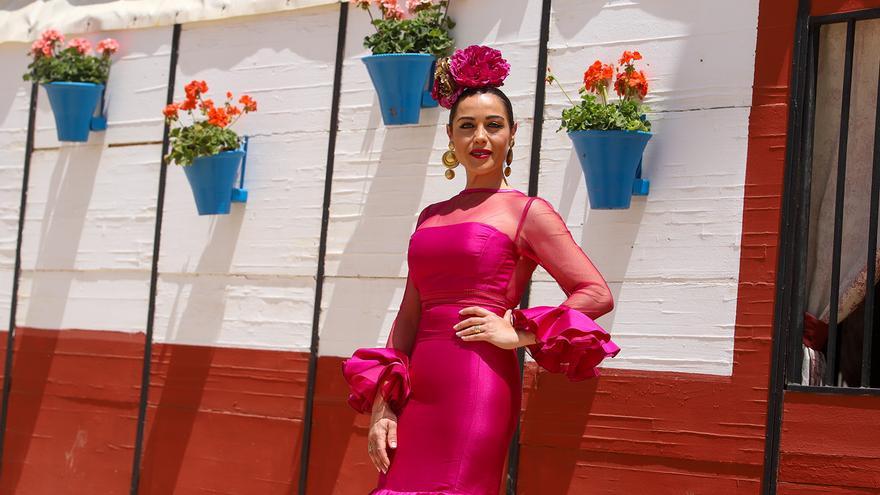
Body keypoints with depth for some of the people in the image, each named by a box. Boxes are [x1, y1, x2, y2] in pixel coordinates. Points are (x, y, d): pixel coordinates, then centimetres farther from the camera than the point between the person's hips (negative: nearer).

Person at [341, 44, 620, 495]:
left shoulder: (526, 212, 2)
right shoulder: (431, 217, 18)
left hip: (478, 387, -5)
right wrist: (382, 406, 7)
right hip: (418, 391, 6)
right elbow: (409, 315, 15)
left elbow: (597, 294, -2)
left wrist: (519, 334, -9)